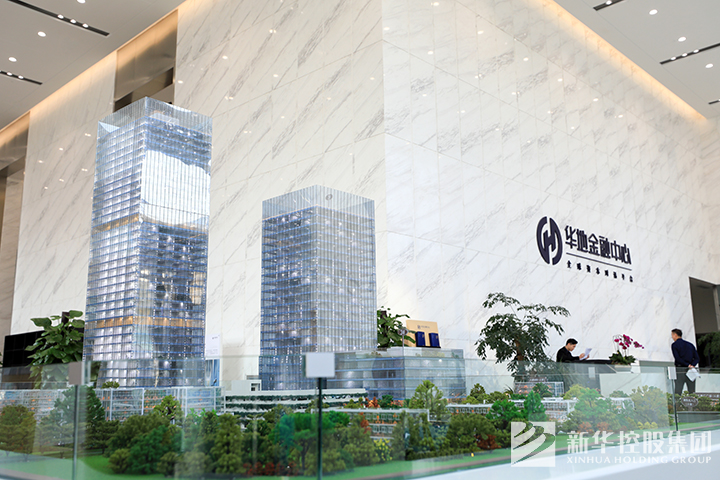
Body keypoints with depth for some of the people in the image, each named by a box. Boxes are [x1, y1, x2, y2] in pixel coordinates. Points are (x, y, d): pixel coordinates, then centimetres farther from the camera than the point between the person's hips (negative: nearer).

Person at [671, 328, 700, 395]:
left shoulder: (674, 344, 1)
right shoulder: (690, 344, 17)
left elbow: (677, 358, -11)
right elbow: (697, 358, 9)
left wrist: (688, 365, -7)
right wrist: (692, 365, -3)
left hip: (680, 369, -5)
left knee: (677, 392, -8)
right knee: (692, 392, 5)